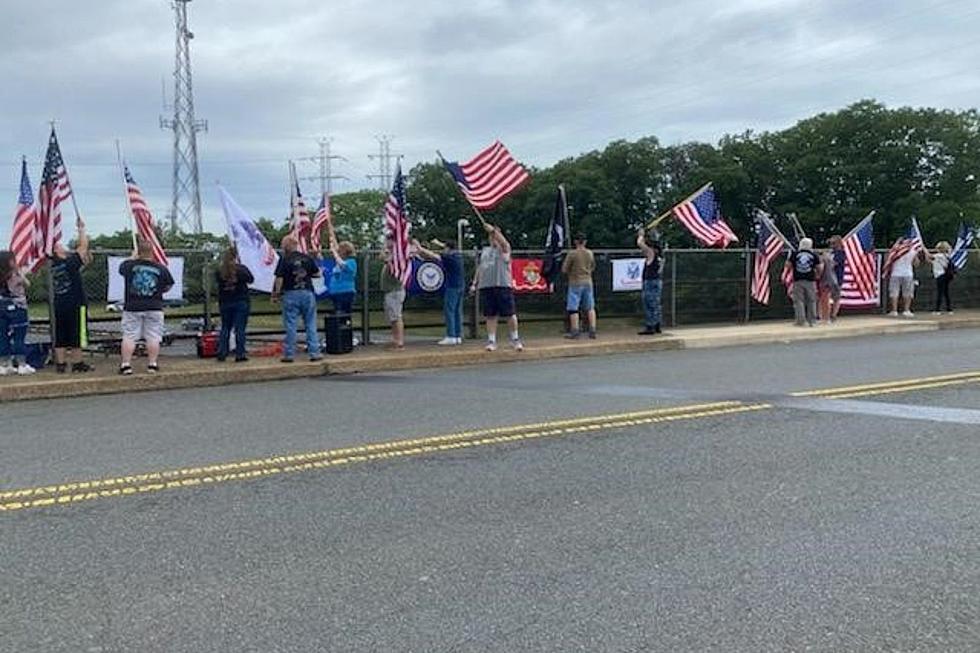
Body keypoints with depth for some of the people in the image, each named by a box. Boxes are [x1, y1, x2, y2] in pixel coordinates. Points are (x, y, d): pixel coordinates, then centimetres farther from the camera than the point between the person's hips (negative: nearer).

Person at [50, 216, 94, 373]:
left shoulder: (54, 266, 8)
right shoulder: (70, 263, -12)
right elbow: (83, 246, -8)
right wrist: (81, 228, 1)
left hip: (59, 305, 7)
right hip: (75, 304, -7)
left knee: (60, 336, 8)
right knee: (76, 335, 0)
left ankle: (60, 364, 11)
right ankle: (77, 363, 4)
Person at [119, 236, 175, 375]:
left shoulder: (129, 265, -5)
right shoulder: (161, 268, -4)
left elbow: (122, 269, 20)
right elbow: (167, 287, 7)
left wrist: (133, 257, 32)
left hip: (132, 307, 0)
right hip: (154, 308, 0)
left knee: (129, 336, 5)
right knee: (153, 337, 5)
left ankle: (126, 365, 4)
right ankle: (152, 364, 6)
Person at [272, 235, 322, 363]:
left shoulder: (284, 260, -5)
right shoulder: (307, 258, 5)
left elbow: (279, 279, -8)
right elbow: (317, 274, 9)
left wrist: (276, 294, -1)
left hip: (291, 294, -3)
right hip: (307, 293, 3)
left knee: (290, 325, 2)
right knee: (311, 324, 7)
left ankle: (289, 354, 5)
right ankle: (314, 352, 6)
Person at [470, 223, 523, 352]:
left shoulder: (504, 249, 6)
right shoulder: (484, 250, 21)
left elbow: (503, 242, -19)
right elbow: (479, 268, 23)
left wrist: (493, 230, -26)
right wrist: (474, 283, 15)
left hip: (503, 285, -4)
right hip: (486, 286, 4)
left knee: (510, 314, -2)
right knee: (490, 316, 3)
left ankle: (515, 339, 10)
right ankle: (491, 341, 7)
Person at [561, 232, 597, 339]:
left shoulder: (572, 254, -11)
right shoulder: (590, 253, 4)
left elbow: (564, 270, -9)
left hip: (575, 283, -5)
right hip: (588, 282, 5)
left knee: (573, 308, 1)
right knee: (590, 308, 10)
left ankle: (575, 331, 0)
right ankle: (592, 330, 8)